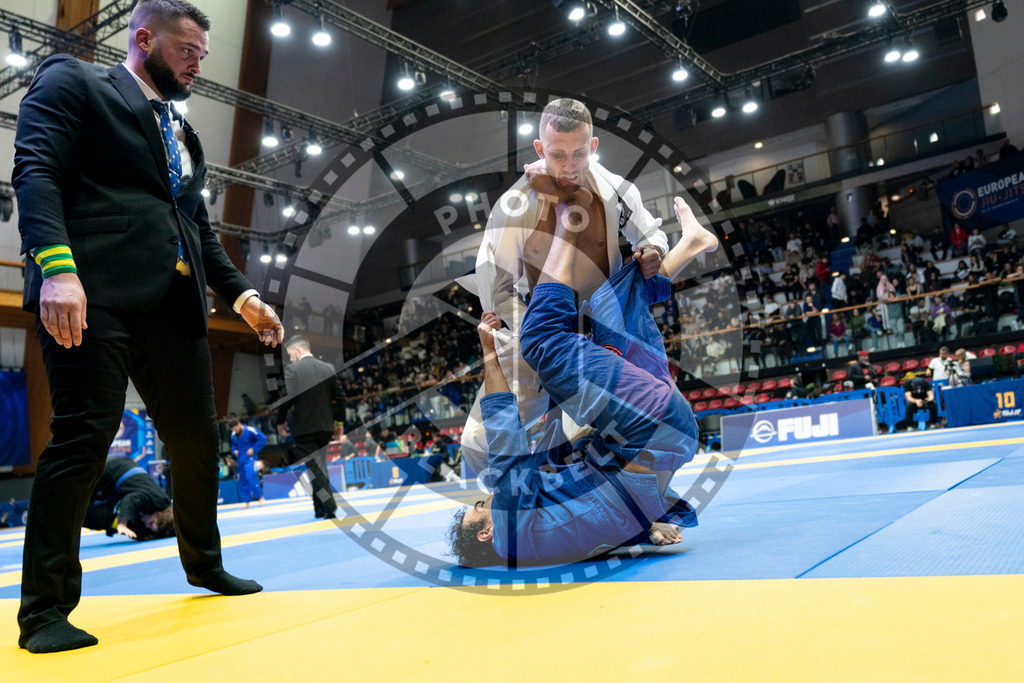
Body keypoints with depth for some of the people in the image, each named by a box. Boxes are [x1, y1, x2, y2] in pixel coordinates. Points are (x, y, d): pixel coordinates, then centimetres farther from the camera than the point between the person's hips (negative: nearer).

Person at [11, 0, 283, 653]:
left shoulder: (183, 134, 27)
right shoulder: (72, 81, 7)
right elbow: (36, 172, -7)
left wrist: (243, 295, 15)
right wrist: (57, 266, -22)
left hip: (175, 303, 7)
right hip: (98, 293, -7)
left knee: (198, 437, 11)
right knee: (84, 434, -11)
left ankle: (204, 563, 30)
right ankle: (46, 609, 1)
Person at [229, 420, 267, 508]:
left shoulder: (250, 430, -11)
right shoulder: (233, 435, 8)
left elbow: (263, 439, -8)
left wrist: (254, 449, -13)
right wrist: (234, 450, 4)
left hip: (249, 457, -7)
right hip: (240, 460, 7)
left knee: (250, 476, -21)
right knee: (243, 480, 7)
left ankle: (260, 498, -13)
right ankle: (247, 502, 14)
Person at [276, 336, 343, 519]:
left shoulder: (292, 369, -8)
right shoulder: (328, 368, 7)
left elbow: (287, 398, -14)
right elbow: (339, 397, 7)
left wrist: (280, 422, 0)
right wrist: (339, 421, 17)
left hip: (303, 427, -5)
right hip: (325, 426, 6)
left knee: (314, 469, -3)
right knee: (320, 467, 15)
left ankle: (329, 507, -10)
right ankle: (320, 509, 19)